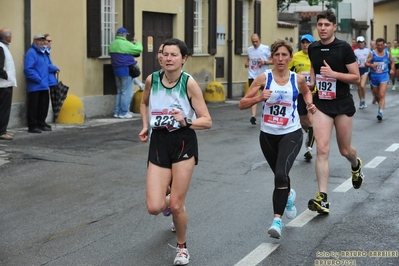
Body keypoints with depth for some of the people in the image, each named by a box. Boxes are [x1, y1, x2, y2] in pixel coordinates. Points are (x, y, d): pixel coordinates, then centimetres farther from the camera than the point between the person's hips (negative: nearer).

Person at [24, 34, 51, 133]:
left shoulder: (43, 52, 16)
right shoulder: (31, 52, -12)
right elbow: (28, 69, -21)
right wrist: (38, 79, -18)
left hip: (44, 86, 9)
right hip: (35, 86, -9)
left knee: (44, 105, 12)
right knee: (34, 106, -2)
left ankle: (41, 123, 23)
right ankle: (32, 126, 4)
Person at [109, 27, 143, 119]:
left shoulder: (112, 44, 10)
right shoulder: (125, 44, -16)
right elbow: (139, 49, -14)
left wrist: (131, 44, 17)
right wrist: (137, 43, 7)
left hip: (116, 70, 8)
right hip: (126, 70, -8)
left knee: (119, 91, 16)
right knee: (127, 92, -2)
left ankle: (117, 112, 16)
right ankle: (123, 113, -2)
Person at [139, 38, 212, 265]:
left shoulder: (189, 83, -12)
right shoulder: (151, 79, -1)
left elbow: (207, 121, -12)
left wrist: (186, 121, -29)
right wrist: (145, 126, 7)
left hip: (183, 143, -3)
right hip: (158, 143, 3)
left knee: (176, 205, -2)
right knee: (154, 208, -6)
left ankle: (182, 247, 27)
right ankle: (167, 200, 35)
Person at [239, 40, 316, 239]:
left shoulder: (298, 79, -3)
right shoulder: (264, 78, -7)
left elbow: (306, 92, 21)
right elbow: (242, 104, -7)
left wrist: (309, 103, 1)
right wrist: (259, 98, -25)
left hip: (291, 134, -2)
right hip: (268, 135, 2)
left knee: (281, 174, -22)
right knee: (279, 176, 18)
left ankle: (277, 220, -16)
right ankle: (288, 195, 53)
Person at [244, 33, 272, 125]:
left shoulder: (266, 48, -4)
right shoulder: (249, 49, 8)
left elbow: (273, 60, -3)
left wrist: (264, 62, -19)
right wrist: (247, 63, 2)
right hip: (252, 76, 2)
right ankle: (253, 116, -20)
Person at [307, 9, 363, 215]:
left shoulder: (344, 48, -11)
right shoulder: (313, 49, 2)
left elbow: (356, 77, -9)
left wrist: (334, 74, -23)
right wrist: (310, 82, 5)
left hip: (343, 104, -2)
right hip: (321, 104, 2)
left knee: (344, 150, 12)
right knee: (322, 149, -11)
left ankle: (356, 166, 51)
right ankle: (323, 199, -13)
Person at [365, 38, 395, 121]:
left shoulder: (387, 53, 4)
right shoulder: (372, 53, -3)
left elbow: (392, 62, 19)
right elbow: (366, 63, -5)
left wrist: (392, 69, 2)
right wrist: (371, 65, -26)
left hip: (384, 75, -1)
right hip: (374, 76, 1)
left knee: (382, 95, -16)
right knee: (376, 95, 14)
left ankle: (380, 112, -23)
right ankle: (381, 105, 43)